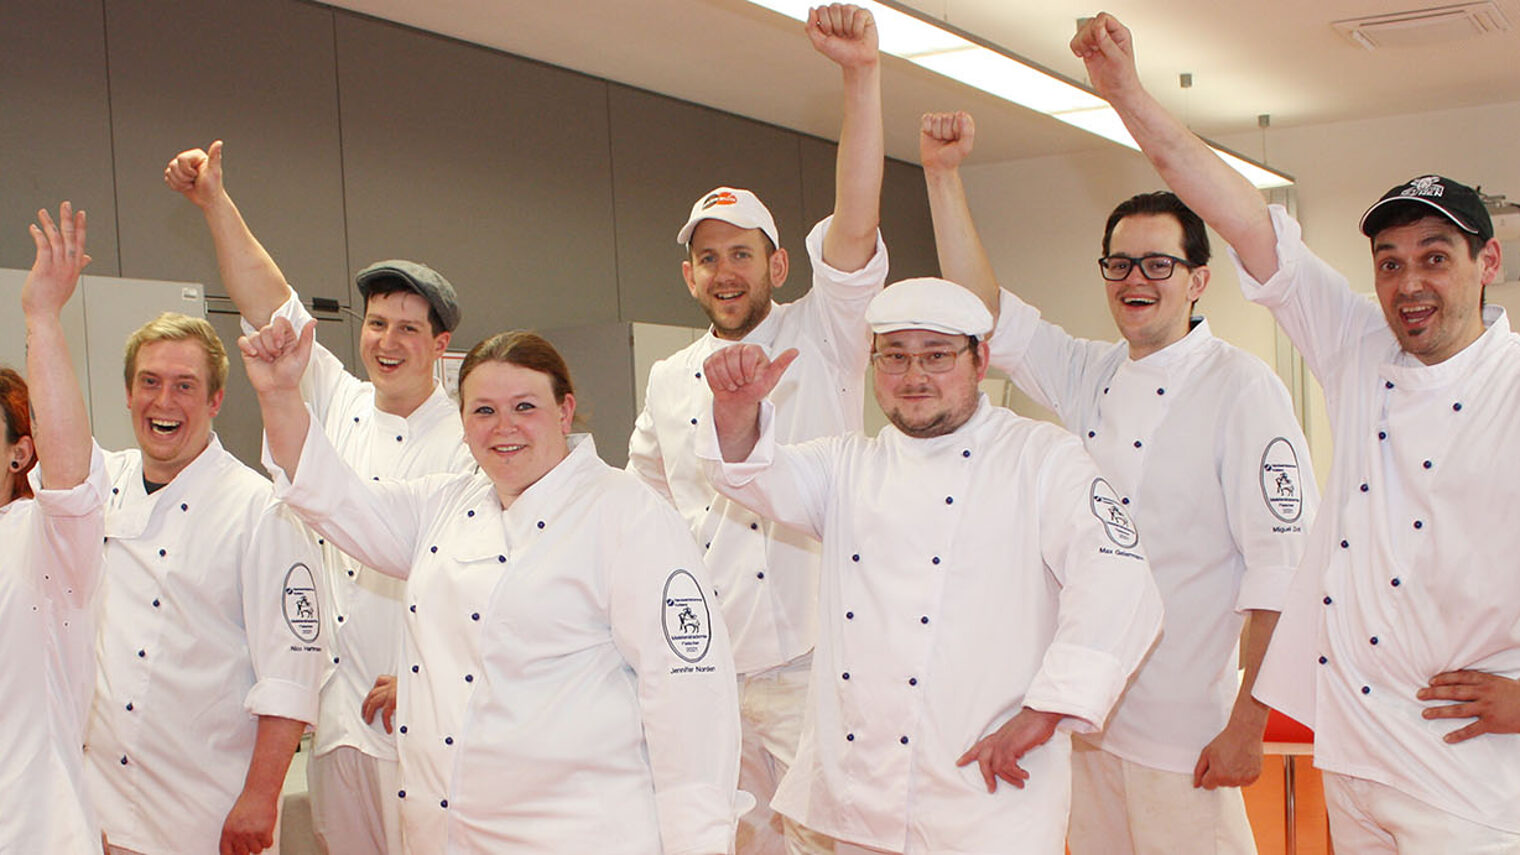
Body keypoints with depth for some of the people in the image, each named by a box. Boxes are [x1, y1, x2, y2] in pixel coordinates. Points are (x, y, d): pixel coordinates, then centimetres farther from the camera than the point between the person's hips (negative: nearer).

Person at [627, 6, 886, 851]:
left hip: (809, 662, -4)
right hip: (704, 669, 5)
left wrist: (863, 75, -24)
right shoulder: (670, 380, 11)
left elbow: (857, 224, -16)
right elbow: (647, 503, 23)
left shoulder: (820, 339, -2)